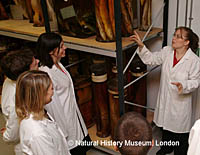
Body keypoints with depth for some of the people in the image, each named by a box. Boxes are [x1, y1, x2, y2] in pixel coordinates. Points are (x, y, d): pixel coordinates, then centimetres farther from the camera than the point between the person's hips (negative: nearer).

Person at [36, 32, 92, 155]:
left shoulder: (58, 64, 1)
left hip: (73, 115, 9)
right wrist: (63, 132, -15)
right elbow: (53, 106, -23)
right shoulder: (46, 74, -28)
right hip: (64, 119, -9)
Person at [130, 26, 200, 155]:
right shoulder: (167, 51, -6)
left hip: (180, 100, -5)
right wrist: (141, 46, -13)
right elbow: (151, 59, 0)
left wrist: (183, 85, -34)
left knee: (180, 128, 13)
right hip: (165, 97, 5)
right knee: (166, 123, 25)